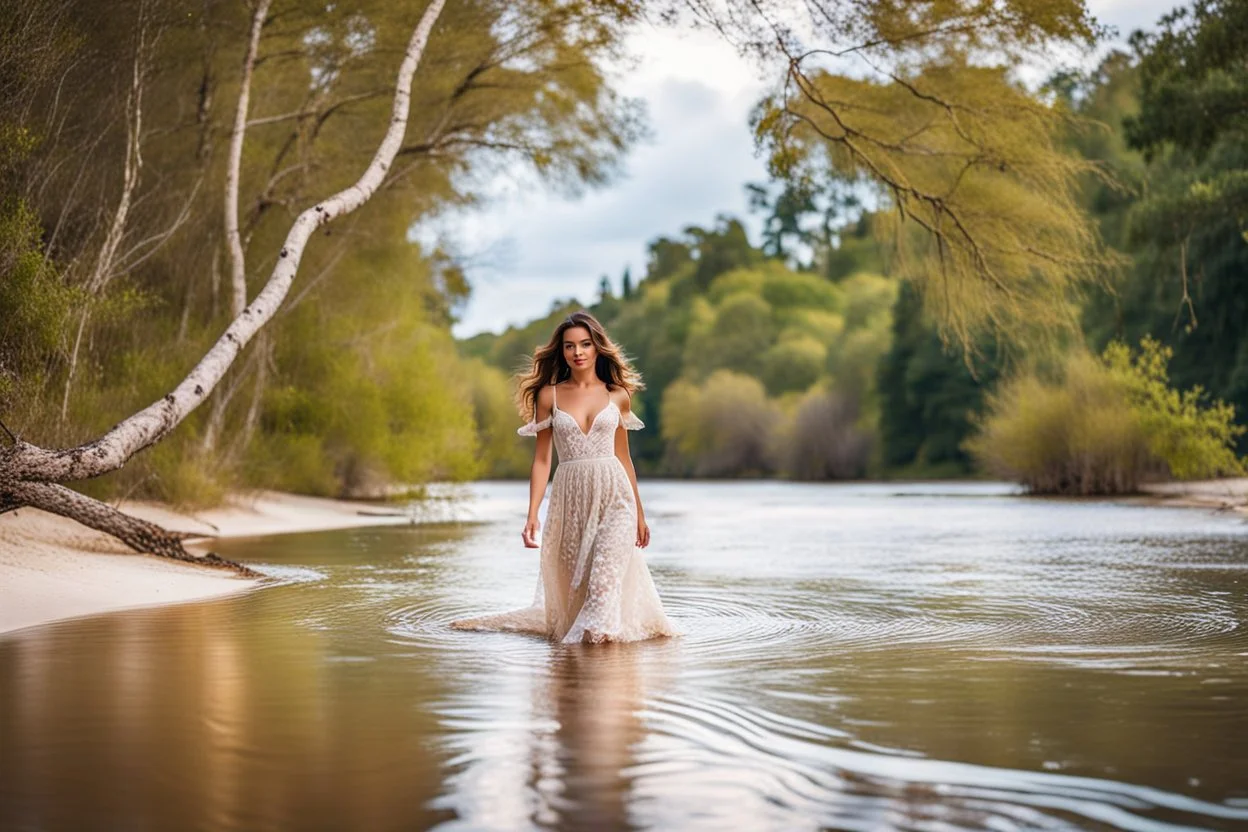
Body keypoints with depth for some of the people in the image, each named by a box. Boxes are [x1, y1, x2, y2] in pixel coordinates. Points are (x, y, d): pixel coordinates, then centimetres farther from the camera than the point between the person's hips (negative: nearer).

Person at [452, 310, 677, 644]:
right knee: (573, 583, 7)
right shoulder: (549, 395, 4)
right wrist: (532, 515, -7)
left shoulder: (617, 395, 6)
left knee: (605, 579, -17)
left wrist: (639, 513, 16)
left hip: (614, 495, 0)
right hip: (570, 497, 1)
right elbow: (542, 459, 2)